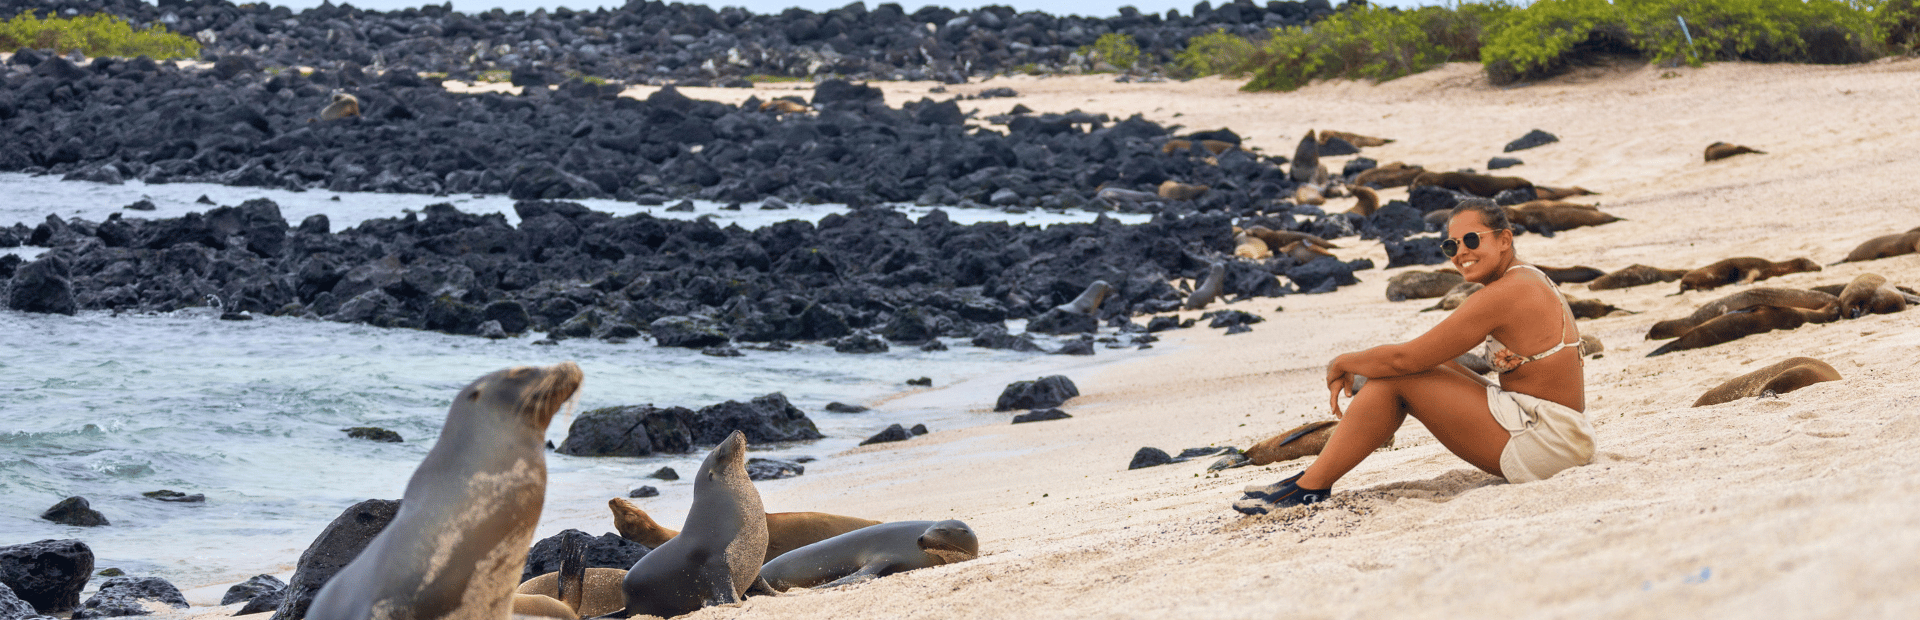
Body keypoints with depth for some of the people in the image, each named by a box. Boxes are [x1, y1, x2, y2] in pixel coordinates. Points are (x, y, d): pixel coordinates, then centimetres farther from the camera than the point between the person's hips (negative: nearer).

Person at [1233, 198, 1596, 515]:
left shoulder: (1503, 294, -17)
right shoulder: (1528, 280, 15)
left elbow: (1402, 359, -14)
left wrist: (1342, 364, 3)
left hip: (1545, 442, -10)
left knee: (1398, 377, -9)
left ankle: (1310, 488, -3)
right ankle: (1316, 476, 13)